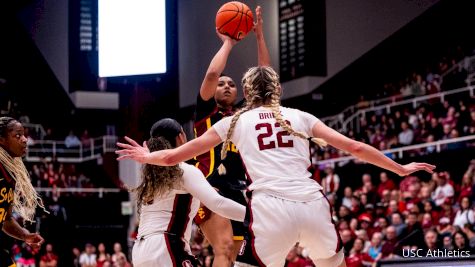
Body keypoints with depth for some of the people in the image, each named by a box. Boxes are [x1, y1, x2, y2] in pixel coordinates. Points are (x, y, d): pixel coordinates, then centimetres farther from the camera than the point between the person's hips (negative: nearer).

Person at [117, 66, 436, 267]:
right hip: (313, 205, 3)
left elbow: (173, 157, 25)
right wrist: (400, 169, 30)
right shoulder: (300, 117, 22)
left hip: (270, 209, -2)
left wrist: (147, 156, 45)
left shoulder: (235, 121, 19)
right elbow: (355, 147, 19)